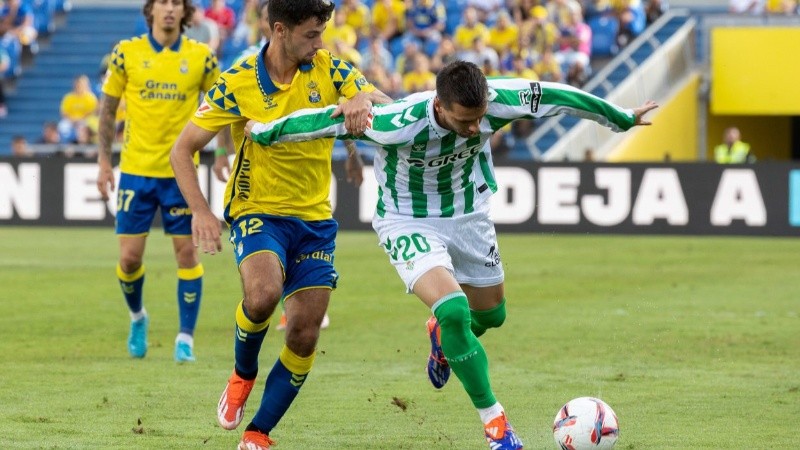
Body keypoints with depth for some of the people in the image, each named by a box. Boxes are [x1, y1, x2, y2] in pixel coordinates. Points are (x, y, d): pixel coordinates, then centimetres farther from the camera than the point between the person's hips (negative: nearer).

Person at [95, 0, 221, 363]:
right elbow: (108, 109, 6)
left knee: (187, 252, -3)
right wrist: (104, 161, 2)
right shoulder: (126, 53, 0)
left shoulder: (201, 57, 0)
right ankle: (137, 317, 29)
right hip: (136, 169, 0)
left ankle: (186, 339, 5)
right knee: (129, 257, 1)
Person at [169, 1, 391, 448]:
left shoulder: (328, 68, -4)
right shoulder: (237, 84, -12)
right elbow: (182, 149, -6)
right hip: (258, 211, -3)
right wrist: (201, 211, -18)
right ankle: (243, 373, 0)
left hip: (314, 218, 4)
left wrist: (363, 100, -36)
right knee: (263, 293, -32)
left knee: (305, 338, -2)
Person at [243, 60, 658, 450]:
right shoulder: (398, 126, -37)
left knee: (492, 314, 17)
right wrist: (263, 133, -10)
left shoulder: (497, 101, -27)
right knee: (454, 311, -24)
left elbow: (557, 97, -11)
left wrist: (624, 119, 4)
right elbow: (332, 119, -24)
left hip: (468, 216, 5)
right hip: (409, 223, -5)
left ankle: (442, 337, 55)